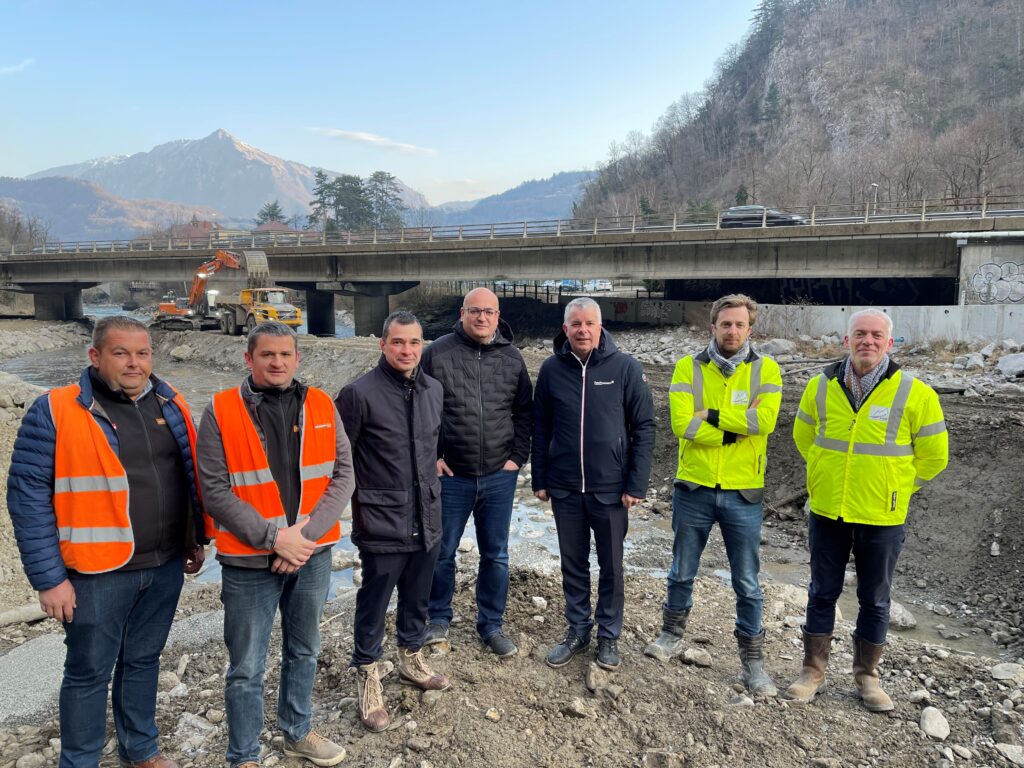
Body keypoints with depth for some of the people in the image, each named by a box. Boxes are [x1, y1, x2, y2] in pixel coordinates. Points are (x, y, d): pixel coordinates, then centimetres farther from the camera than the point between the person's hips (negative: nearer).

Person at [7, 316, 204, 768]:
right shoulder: (55, 411, -12)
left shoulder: (171, 406, 3)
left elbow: (190, 478, 13)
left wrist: (195, 540, 13)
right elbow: (28, 496, -12)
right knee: (89, 672, 11)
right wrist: (49, 577, -13)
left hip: (166, 565, 5)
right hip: (99, 572, -4)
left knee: (144, 660, 20)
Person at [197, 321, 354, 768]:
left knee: (303, 652, 20)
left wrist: (307, 533, -13)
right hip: (249, 561, -3)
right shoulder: (221, 412, -9)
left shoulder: (321, 407, 1)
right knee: (247, 668, 9)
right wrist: (273, 537, -17)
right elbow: (215, 490, -12)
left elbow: (343, 474, -1)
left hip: (313, 555, 4)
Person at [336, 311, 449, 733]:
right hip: (382, 523, -5)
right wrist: (357, 498, -5)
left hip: (426, 520, 5)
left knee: (417, 598, 20)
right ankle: (368, 676, 29)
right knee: (374, 604, 9)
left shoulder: (433, 390, 3)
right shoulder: (360, 393, -15)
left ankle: (411, 658, 42)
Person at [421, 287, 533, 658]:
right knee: (443, 552, 11)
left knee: (495, 555, 12)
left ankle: (491, 624, 29)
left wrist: (517, 456, 1)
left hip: (499, 477, 2)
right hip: (452, 475, -2)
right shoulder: (438, 353, -5)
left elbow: (524, 412, 10)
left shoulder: (512, 358, 4)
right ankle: (438, 619, 33)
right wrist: (431, 457, -6)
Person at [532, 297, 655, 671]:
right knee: (573, 564, 14)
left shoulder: (625, 367, -7)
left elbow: (644, 427, -5)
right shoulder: (551, 369, 0)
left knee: (611, 566, 11)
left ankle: (609, 635, 29)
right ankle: (577, 629, 32)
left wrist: (636, 485, -8)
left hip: (611, 489, -2)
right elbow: (541, 429, 6)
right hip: (564, 489, 2)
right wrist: (539, 480, 5)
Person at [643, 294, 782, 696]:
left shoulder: (765, 370, -2)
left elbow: (765, 419, -19)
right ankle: (673, 635, 38)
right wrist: (733, 430, -15)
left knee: (747, 583, 9)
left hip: (743, 493, -1)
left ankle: (752, 658, 25)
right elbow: (681, 424, -15)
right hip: (694, 488, 1)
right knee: (682, 572, 17)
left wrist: (711, 414, -16)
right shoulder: (688, 368, -2)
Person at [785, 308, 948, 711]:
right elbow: (804, 437, 15)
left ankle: (867, 675, 30)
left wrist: (894, 487, 8)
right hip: (827, 513, 2)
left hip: (882, 519, -2)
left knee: (875, 600, 12)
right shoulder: (820, 387, -2)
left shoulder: (915, 394, -10)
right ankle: (813, 670, 26)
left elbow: (933, 456, 2)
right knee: (822, 593, 12)